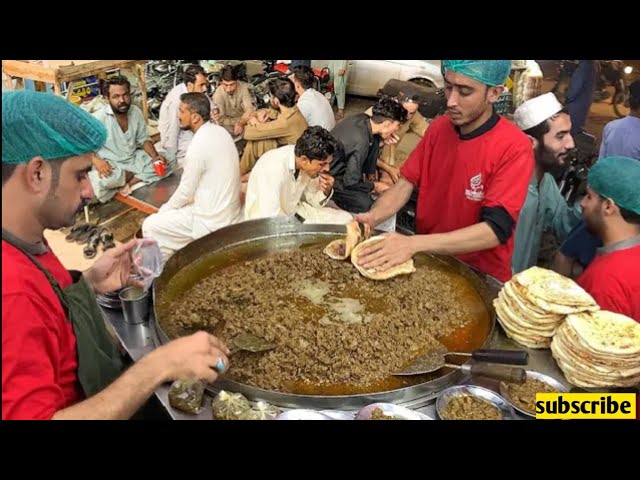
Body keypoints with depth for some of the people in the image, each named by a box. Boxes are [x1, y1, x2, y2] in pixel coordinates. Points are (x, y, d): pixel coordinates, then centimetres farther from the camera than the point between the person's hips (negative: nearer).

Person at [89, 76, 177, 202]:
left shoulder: (136, 112, -1)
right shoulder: (99, 118, -18)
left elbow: (143, 139, 9)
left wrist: (155, 156, -10)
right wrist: (96, 161, -37)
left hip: (134, 159, 6)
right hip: (111, 165, -5)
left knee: (170, 160, -9)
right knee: (97, 182, -38)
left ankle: (128, 182, -16)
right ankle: (140, 175, -12)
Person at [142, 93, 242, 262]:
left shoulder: (198, 146, -25)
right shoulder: (220, 131, 2)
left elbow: (185, 192, -15)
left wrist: (164, 210, 3)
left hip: (212, 221, -9)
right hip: (228, 210, 9)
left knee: (150, 226, 1)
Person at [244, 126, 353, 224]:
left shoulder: (309, 164, -12)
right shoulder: (273, 168, -32)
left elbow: (313, 200, 4)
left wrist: (326, 191, -19)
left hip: (294, 211, 7)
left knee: (345, 219, -2)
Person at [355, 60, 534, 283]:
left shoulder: (514, 148, -17)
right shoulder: (438, 127, 1)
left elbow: (495, 230, -24)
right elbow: (406, 183, -1)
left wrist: (414, 244, -34)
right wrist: (372, 217, -21)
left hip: (479, 275, -4)